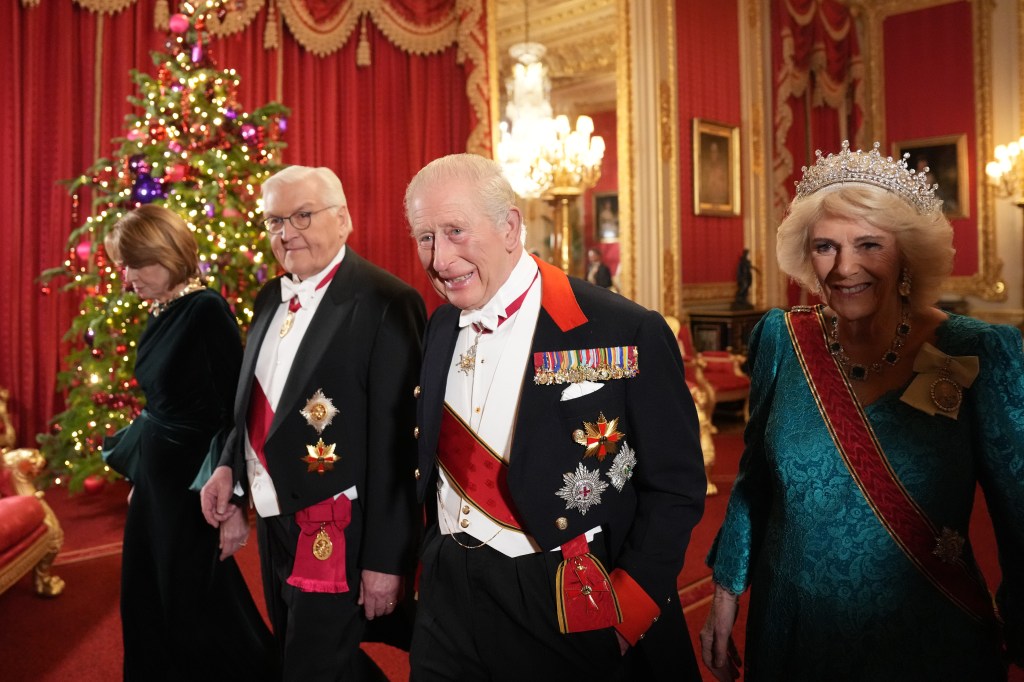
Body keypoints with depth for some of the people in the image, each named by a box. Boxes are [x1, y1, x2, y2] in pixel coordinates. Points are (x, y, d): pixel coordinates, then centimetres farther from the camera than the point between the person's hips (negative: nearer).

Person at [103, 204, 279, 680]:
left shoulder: (207, 310, -19)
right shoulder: (161, 313, 5)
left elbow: (232, 409, -21)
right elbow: (160, 404, 13)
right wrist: (139, 477, 17)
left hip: (195, 481, -8)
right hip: (158, 474, 8)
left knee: (195, 607, 6)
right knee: (146, 600, 18)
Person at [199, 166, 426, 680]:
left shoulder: (384, 303, -18)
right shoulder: (272, 297, 8)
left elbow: (396, 442, -20)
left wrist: (386, 559, -18)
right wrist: (229, 465, 2)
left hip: (336, 535, -8)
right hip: (273, 522, 8)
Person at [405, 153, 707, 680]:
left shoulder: (626, 334, -17)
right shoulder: (442, 328, 2)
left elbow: (674, 487, -12)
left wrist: (625, 611, -14)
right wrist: (433, 563, 5)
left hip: (570, 614, -4)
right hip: (448, 599, 5)